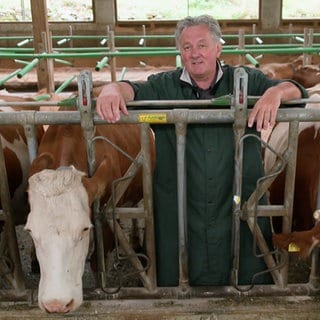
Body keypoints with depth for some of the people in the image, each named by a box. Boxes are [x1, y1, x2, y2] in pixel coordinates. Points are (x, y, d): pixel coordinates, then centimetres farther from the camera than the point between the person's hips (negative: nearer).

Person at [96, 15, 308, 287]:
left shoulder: (246, 82, 3)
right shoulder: (164, 87, 6)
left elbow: (297, 91, -1)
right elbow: (132, 90, -7)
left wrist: (275, 92, -24)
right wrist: (112, 90, -31)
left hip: (241, 214, 0)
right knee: (176, 279, 13)